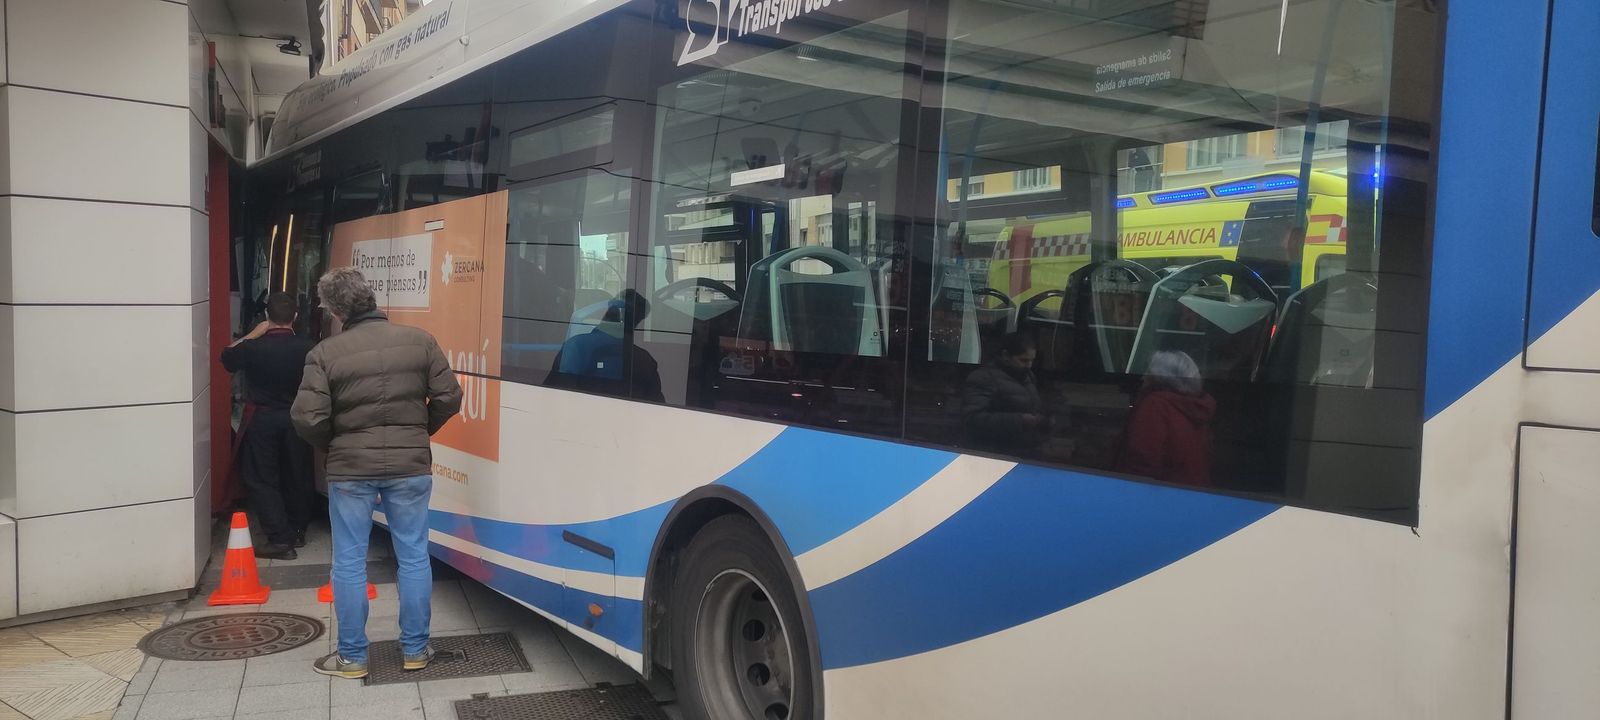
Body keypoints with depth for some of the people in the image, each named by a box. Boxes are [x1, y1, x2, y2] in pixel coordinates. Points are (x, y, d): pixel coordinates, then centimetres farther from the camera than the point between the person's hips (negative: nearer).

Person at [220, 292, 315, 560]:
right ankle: (298, 532, 28)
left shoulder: (253, 347, -15)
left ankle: (280, 540, -5)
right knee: (297, 477, 16)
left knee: (261, 480, 3)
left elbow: (227, 358, 6)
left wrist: (253, 334, 4)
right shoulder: (306, 348, -10)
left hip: (262, 420, -3)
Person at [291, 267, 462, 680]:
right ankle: (415, 649, 20)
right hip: (411, 466, 2)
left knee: (349, 563, 10)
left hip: (351, 469, -2)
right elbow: (448, 397, -2)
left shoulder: (326, 353, -8)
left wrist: (334, 446, 9)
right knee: (413, 557, 12)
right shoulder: (419, 341, -2)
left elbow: (308, 419, -11)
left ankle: (352, 657, 18)